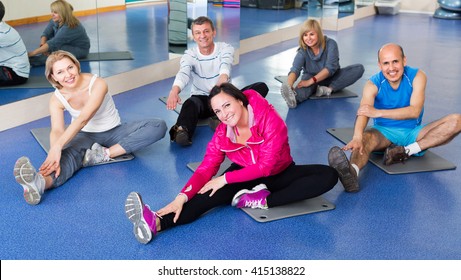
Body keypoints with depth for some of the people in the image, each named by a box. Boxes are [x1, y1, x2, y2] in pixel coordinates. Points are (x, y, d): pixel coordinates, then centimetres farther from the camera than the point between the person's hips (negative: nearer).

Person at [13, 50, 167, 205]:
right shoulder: (57, 99, -14)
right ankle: (40, 182, -70)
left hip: (113, 132, 0)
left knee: (159, 126, -24)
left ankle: (105, 153, -33)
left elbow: (83, 119, -39)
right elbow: (56, 131, -31)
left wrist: (57, 146, -52)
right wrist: (54, 153, -54)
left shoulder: (98, 84, -25)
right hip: (86, 135, 0)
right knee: (70, 153, -37)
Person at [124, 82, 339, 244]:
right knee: (216, 193, -31)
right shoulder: (222, 133, -13)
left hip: (278, 175, -1)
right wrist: (182, 197, -36)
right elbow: (205, 170, -19)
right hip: (245, 177, 1)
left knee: (329, 176, -26)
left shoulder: (270, 120, -26)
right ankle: (157, 223, -52)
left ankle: (264, 201, -34)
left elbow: (265, 166, -28)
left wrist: (225, 179, -29)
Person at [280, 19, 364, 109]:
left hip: (331, 78, 2)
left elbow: (330, 67, -28)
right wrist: (289, 85, -58)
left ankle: (329, 89, -34)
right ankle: (294, 97, -74)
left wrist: (311, 81, -41)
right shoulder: (302, 52, -18)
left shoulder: (330, 44, -19)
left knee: (359, 68, -20)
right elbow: (295, 70, -34)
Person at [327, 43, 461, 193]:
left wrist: (378, 112, -36)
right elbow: (363, 113, -32)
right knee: (365, 138, -37)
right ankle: (351, 173, -70)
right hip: (384, 132, -2)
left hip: (413, 133, 2)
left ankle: (407, 151, -28)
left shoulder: (417, 76, -11)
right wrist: (357, 137, -54)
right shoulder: (373, 84, -13)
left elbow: (415, 111, -24)